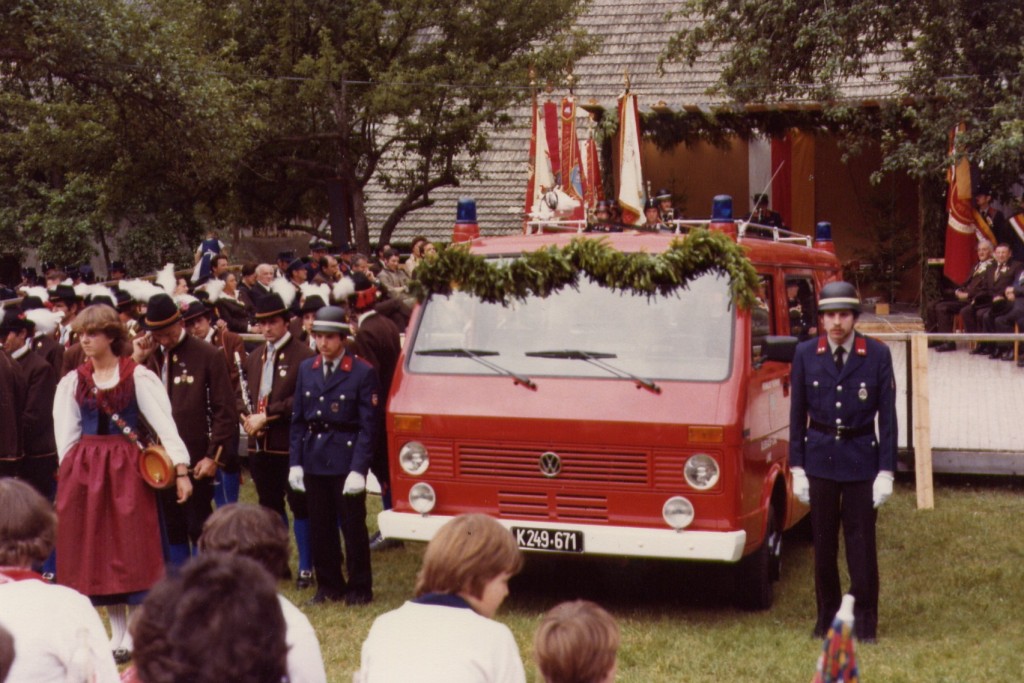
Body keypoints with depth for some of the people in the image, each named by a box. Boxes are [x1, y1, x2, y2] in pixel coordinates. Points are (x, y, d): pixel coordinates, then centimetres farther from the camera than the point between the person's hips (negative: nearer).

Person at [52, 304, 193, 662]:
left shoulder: (138, 376, -4)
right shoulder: (72, 382, 6)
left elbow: (164, 423, -10)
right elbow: (65, 435, 9)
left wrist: (181, 469, -18)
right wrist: (70, 472, 1)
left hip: (126, 468, -3)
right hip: (83, 470, 4)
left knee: (131, 548, -1)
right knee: (95, 549, 7)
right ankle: (116, 632, 18)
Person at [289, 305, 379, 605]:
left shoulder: (363, 372, -7)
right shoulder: (306, 369, 8)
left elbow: (368, 426, -8)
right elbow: (297, 420, 10)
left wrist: (358, 469, -15)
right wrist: (295, 462, 3)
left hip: (347, 460, -4)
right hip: (314, 461, 5)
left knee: (353, 526, 3)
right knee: (320, 527, 10)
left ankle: (359, 588, 15)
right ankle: (329, 585, 23)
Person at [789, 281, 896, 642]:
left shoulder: (878, 355, -4)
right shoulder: (805, 354, 0)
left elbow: (887, 415, -2)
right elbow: (798, 413, 4)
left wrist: (886, 472, -6)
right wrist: (797, 467, 1)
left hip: (861, 459, -1)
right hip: (819, 457, 2)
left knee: (861, 541, 2)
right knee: (823, 542, 8)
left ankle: (865, 620, 13)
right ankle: (827, 616, 21)